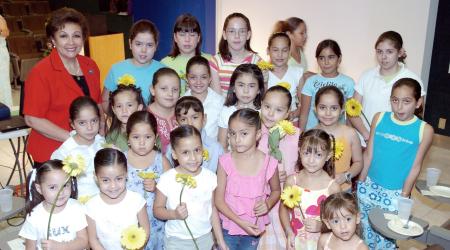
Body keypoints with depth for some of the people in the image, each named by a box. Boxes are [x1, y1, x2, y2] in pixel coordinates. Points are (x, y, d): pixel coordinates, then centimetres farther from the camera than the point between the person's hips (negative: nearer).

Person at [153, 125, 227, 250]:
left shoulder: (210, 177, -7)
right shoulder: (167, 179, -16)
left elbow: (212, 209, 3)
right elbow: (157, 209, -7)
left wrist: (220, 240, 6)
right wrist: (174, 214, -25)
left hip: (205, 238, 2)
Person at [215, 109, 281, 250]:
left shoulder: (269, 163, -14)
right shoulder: (225, 162, -15)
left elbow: (276, 190, 6)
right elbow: (218, 200, -10)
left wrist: (268, 204, -14)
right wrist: (240, 221, -19)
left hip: (254, 228, 1)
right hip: (228, 226, 0)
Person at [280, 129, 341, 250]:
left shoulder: (332, 186, -15)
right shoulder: (292, 181, -9)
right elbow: (283, 207, 2)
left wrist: (321, 225, -21)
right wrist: (289, 232, -7)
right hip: (296, 240, 2)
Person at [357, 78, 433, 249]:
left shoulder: (424, 130, -10)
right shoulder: (379, 118, -4)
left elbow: (415, 167, -5)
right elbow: (368, 154, 0)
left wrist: (404, 196, -5)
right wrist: (360, 183, 3)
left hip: (395, 193, -2)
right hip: (369, 186, 2)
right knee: (367, 232, 16)